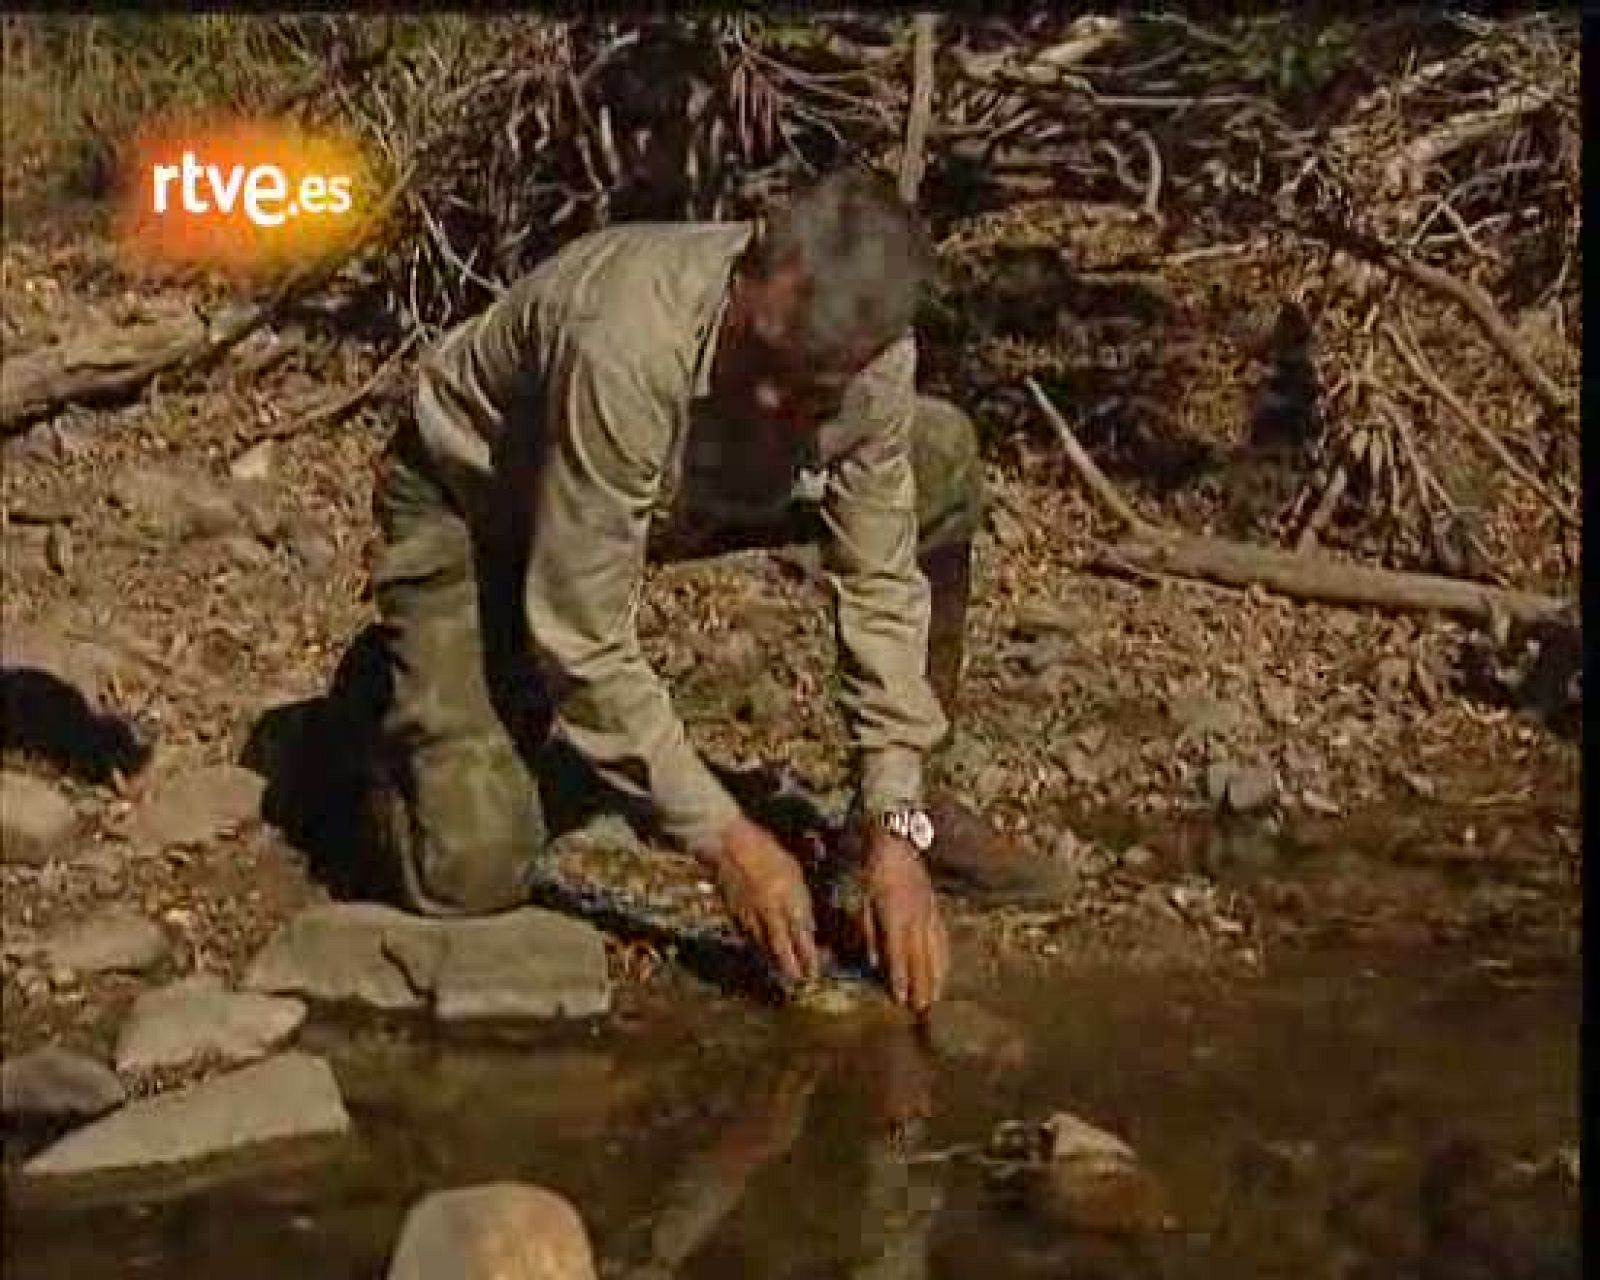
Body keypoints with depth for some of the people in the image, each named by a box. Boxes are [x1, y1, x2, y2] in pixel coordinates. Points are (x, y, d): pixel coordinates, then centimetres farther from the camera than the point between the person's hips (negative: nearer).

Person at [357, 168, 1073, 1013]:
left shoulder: (869, 357, -22)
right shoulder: (627, 350, -41)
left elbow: (880, 583, -12)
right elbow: (582, 642, -34)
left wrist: (895, 830, -19)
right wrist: (725, 840, -30)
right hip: (473, 504, -5)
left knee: (941, 461, -9)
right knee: (469, 874, -19)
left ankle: (912, 797, 7)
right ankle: (406, 697, 15)